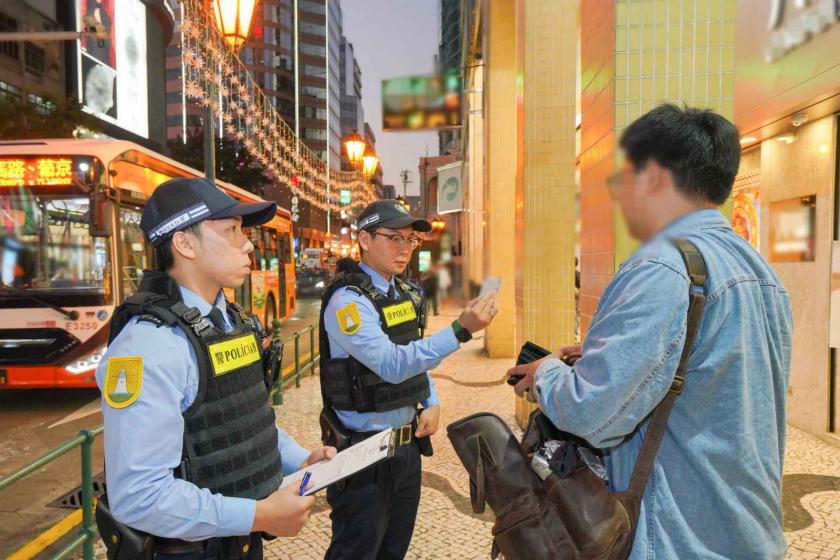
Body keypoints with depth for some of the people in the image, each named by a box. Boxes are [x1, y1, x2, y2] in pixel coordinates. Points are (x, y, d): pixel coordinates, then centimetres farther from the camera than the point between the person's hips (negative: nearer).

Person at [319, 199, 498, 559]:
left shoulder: (407, 294, 6)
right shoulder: (347, 300, -19)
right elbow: (392, 364, -29)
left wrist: (432, 404, 3)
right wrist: (461, 330, -35)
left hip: (408, 443, 8)